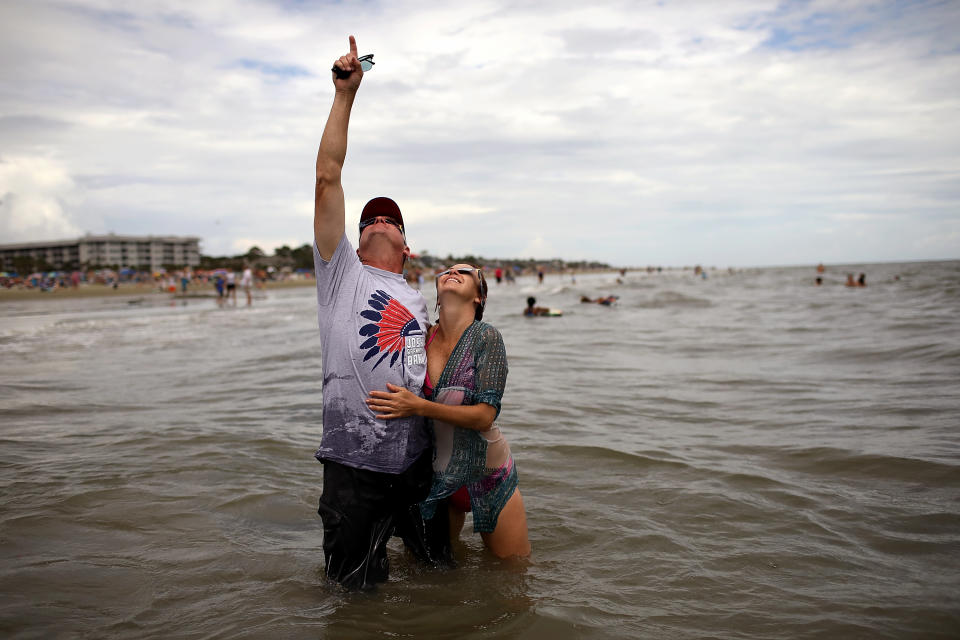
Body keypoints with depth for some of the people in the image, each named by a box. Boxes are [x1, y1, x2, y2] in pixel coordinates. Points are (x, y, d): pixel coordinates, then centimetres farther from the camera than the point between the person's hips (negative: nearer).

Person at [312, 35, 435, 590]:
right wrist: (346, 94, -4)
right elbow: (328, 177, -3)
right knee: (356, 589, 4)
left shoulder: (419, 304, 17)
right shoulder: (343, 272, 4)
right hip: (354, 465, -4)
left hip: (419, 459, 4)